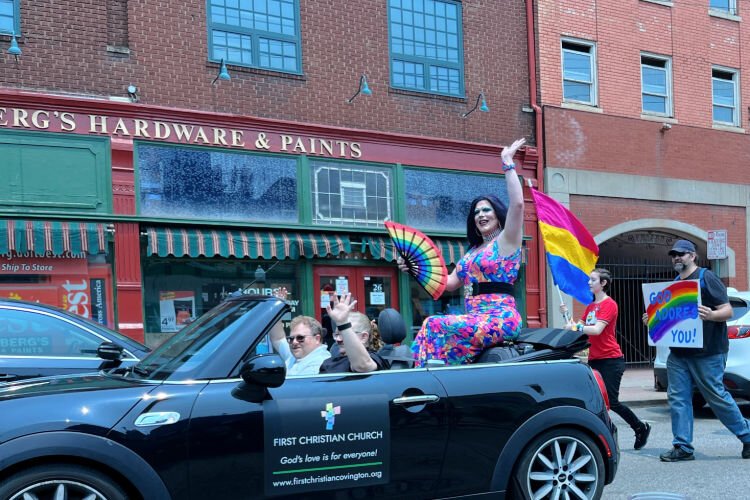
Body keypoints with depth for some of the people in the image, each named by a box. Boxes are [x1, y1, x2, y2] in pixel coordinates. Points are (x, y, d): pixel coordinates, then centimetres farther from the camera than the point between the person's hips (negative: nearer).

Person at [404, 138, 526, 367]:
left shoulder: (506, 241, 3)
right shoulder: (473, 251, 25)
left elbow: (517, 203, -13)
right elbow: (450, 282, 20)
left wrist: (507, 163, -10)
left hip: (500, 319, -7)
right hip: (476, 321, 7)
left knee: (435, 327, -22)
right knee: (432, 328, -17)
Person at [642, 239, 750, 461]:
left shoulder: (706, 278, -6)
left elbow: (727, 311, -10)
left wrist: (710, 315, -30)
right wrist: (652, 319, 6)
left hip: (707, 352, -7)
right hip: (678, 353, 7)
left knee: (716, 397, -2)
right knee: (677, 398, 2)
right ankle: (683, 447, 7)